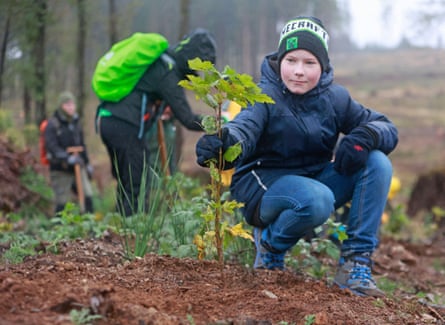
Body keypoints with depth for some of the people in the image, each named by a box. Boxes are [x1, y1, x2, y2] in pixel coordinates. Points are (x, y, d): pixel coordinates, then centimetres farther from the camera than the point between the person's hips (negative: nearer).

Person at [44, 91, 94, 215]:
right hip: (60, 169, -5)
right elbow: (52, 147, -20)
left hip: (78, 167, 5)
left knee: (88, 195, -4)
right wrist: (68, 158, -31)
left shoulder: (76, 122, 11)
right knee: (61, 202, -1)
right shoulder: (52, 124, -9)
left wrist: (87, 163, 24)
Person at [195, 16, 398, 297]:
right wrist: (224, 142, -60)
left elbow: (387, 128, -4)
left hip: (316, 180, 5)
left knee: (378, 163, -17)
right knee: (317, 200, -37)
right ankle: (271, 244, -4)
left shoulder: (335, 97, -3)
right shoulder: (266, 96, -15)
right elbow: (245, 127, -35)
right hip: (264, 185, -5)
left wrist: (365, 136, -29)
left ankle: (356, 263, -14)